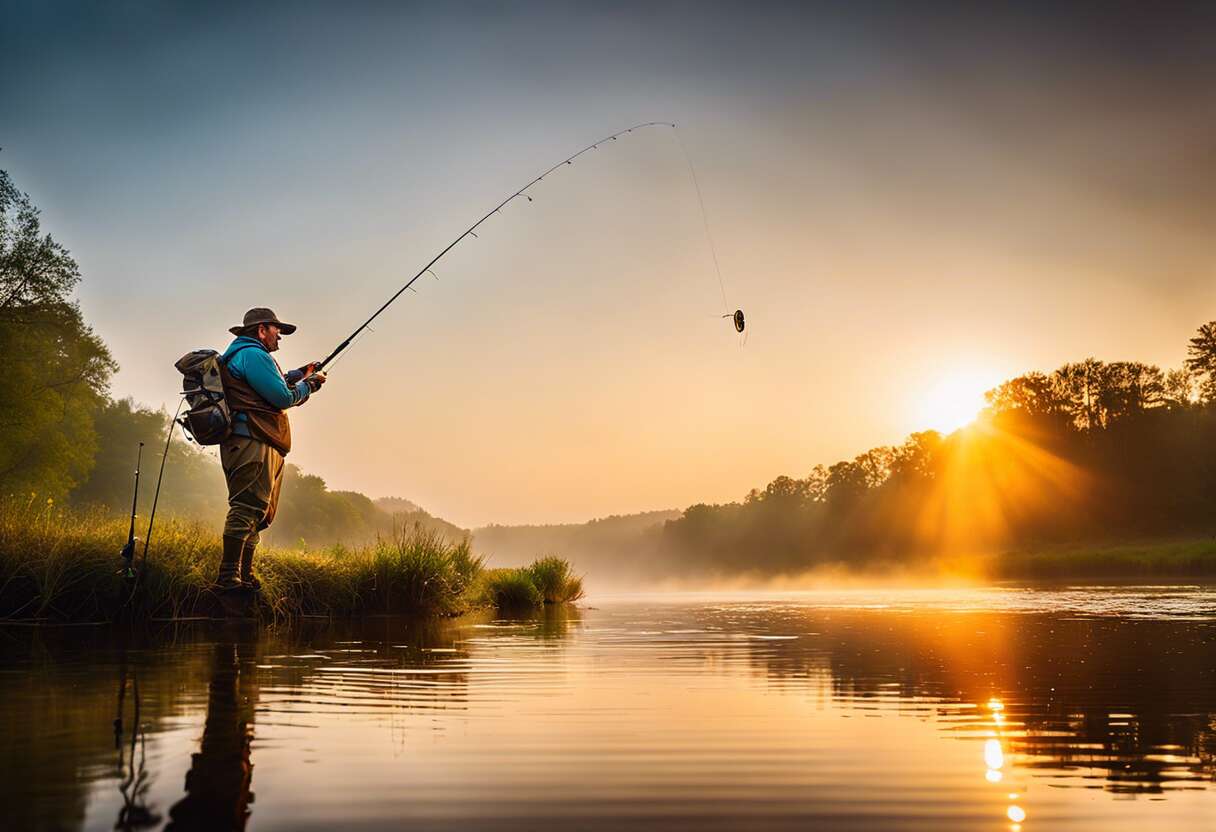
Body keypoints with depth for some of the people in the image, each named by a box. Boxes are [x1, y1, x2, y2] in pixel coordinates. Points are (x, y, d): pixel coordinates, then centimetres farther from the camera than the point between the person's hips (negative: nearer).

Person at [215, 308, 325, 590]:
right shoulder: (253, 354, -5)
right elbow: (284, 398, -10)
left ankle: (245, 577, 9)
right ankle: (229, 576, -22)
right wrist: (309, 384, 7)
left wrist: (298, 374, 32)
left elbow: (268, 389, 35)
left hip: (260, 445, 11)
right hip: (253, 442, -11)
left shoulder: (237, 354, 30)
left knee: (258, 513, 9)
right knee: (247, 507, -17)